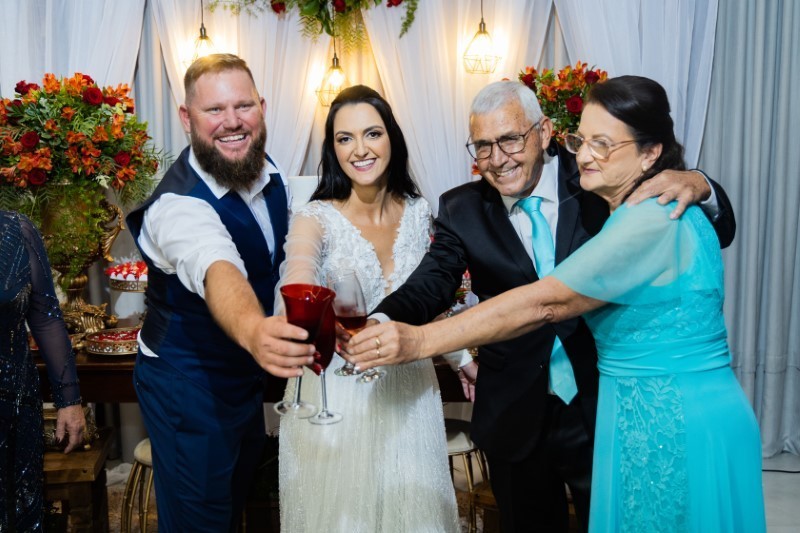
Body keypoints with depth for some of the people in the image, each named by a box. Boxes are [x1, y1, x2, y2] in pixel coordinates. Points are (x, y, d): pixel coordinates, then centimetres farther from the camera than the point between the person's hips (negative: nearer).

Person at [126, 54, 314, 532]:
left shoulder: (267, 170, -7)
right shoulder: (178, 204, -31)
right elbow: (218, 272, -52)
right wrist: (253, 330, -71)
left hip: (246, 371, 7)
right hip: (188, 384, -7)